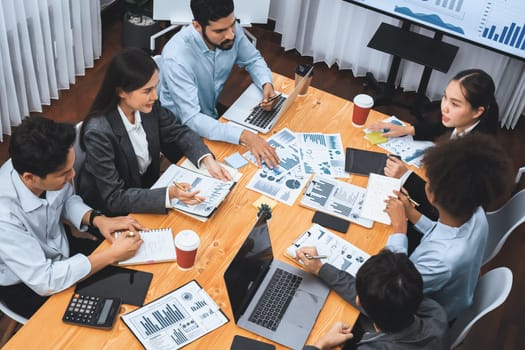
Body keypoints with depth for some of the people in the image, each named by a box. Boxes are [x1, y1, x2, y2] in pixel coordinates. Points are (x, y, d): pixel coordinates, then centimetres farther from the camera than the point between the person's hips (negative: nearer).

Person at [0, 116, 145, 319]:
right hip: (27, 286, -5)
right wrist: (112, 255, -30)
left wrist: (96, 219, -17)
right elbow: (43, 281, -33)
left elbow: (67, 199, 2)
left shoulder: (38, 168, -21)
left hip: (61, 249, 6)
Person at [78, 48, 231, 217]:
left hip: (146, 187, 6)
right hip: (109, 211, -6)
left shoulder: (148, 106, -16)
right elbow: (114, 199, -29)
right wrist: (169, 195, -41)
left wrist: (208, 160, -16)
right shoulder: (98, 132, -32)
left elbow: (179, 132, 2)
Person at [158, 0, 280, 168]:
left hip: (212, 112, 6)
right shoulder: (176, 58, -34)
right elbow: (191, 119, -38)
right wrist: (244, 136, -48)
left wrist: (267, 84, -19)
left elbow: (253, 59, 3)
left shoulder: (232, 30, -17)